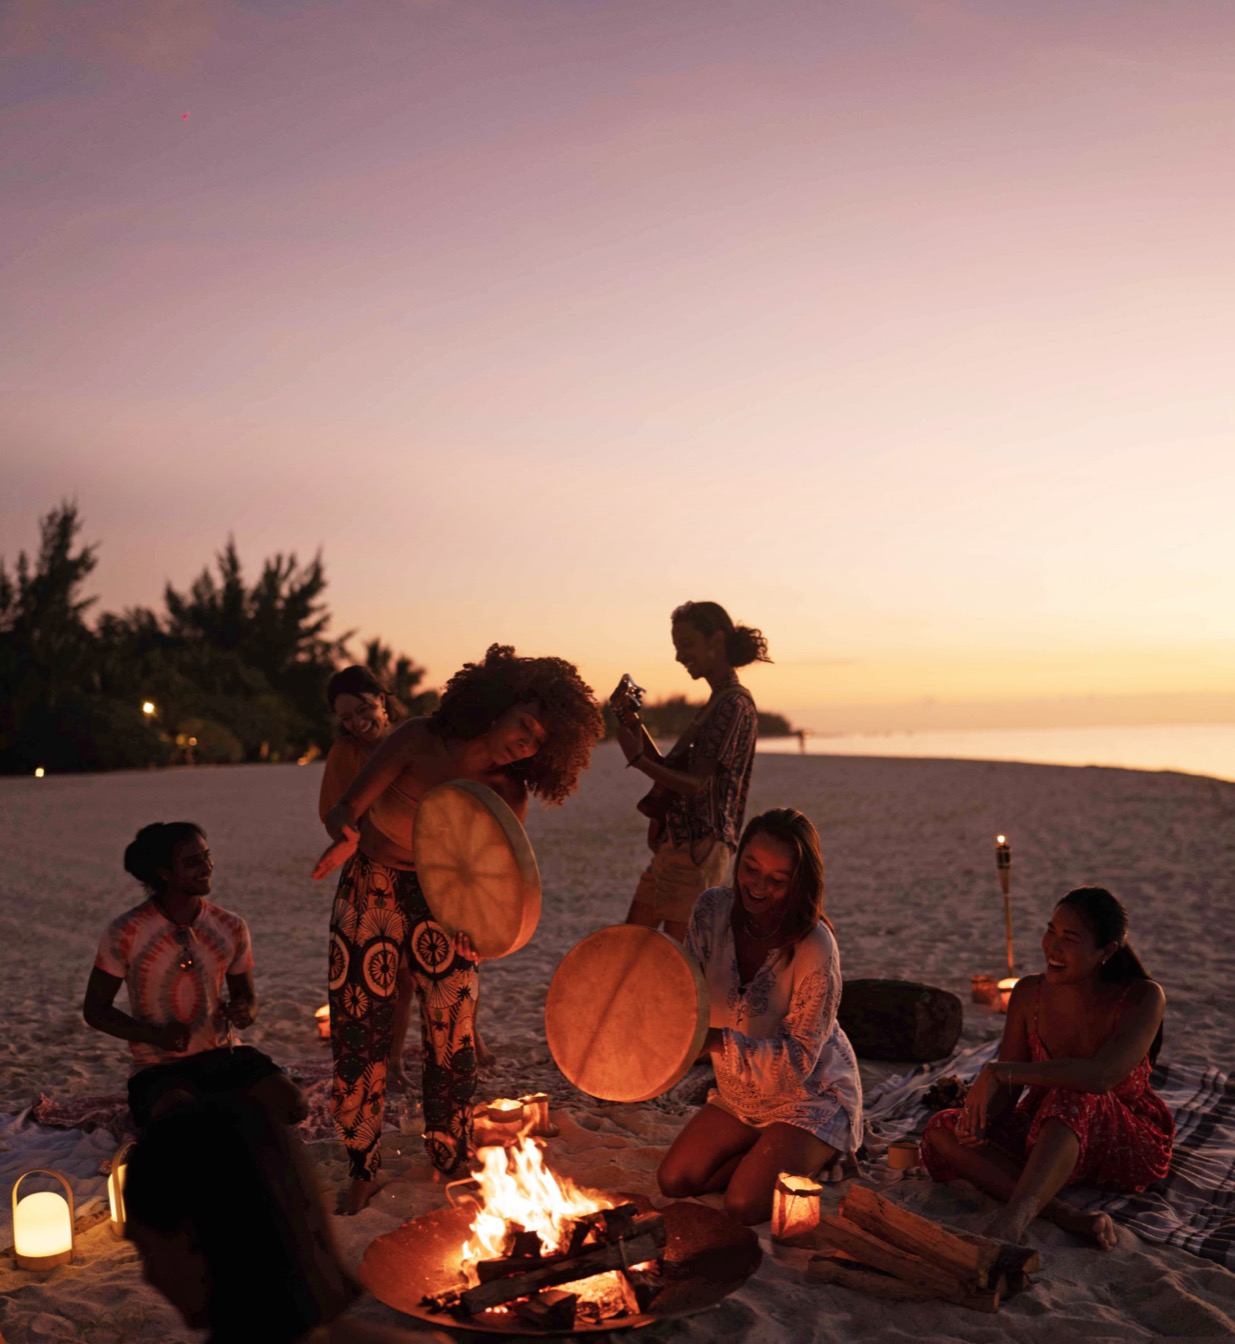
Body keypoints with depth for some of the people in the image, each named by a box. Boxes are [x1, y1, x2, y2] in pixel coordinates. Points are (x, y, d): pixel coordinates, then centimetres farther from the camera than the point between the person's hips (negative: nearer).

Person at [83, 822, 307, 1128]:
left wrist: (245, 1013, -11)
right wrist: (155, 1035, -17)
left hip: (224, 1056, 4)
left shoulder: (231, 928, 2)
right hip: (159, 1068, -4)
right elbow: (94, 1009, -1)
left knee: (291, 1104, -21)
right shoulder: (125, 933, -8)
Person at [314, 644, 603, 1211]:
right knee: (358, 1035, 0)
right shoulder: (421, 739, -17)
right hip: (372, 893, -1)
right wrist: (345, 832, -43)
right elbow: (344, 808, -19)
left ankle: (452, 1165, 20)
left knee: (453, 1039, -1)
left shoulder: (508, 796, -11)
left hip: (443, 905, 2)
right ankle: (363, 1171, 18)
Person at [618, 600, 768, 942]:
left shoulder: (734, 703, -13)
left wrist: (638, 759, -23)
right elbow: (674, 773, 16)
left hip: (699, 846, -10)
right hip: (674, 842, 10)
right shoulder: (718, 702, 17)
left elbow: (695, 784, -19)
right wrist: (639, 731, 7)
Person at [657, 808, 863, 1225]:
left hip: (811, 1099, -5)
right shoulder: (712, 909, -15)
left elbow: (799, 1059, -28)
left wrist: (718, 1041, -42)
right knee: (674, 1183, 2)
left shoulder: (815, 949, -30)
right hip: (737, 1095, 6)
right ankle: (759, 1155, 23)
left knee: (745, 1206, -17)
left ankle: (819, 1156, 11)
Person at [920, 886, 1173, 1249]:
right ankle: (1067, 1216, -35)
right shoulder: (1029, 993, -4)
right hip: (1049, 1141, 5)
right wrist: (978, 1113, -24)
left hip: (1130, 1147, -4)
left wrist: (999, 1072, -33)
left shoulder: (1142, 997, -16)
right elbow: (1007, 1089, 0)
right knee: (942, 1130, -20)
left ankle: (1014, 1217, -52)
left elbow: (1102, 1075, -33)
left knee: (1072, 1096, -38)